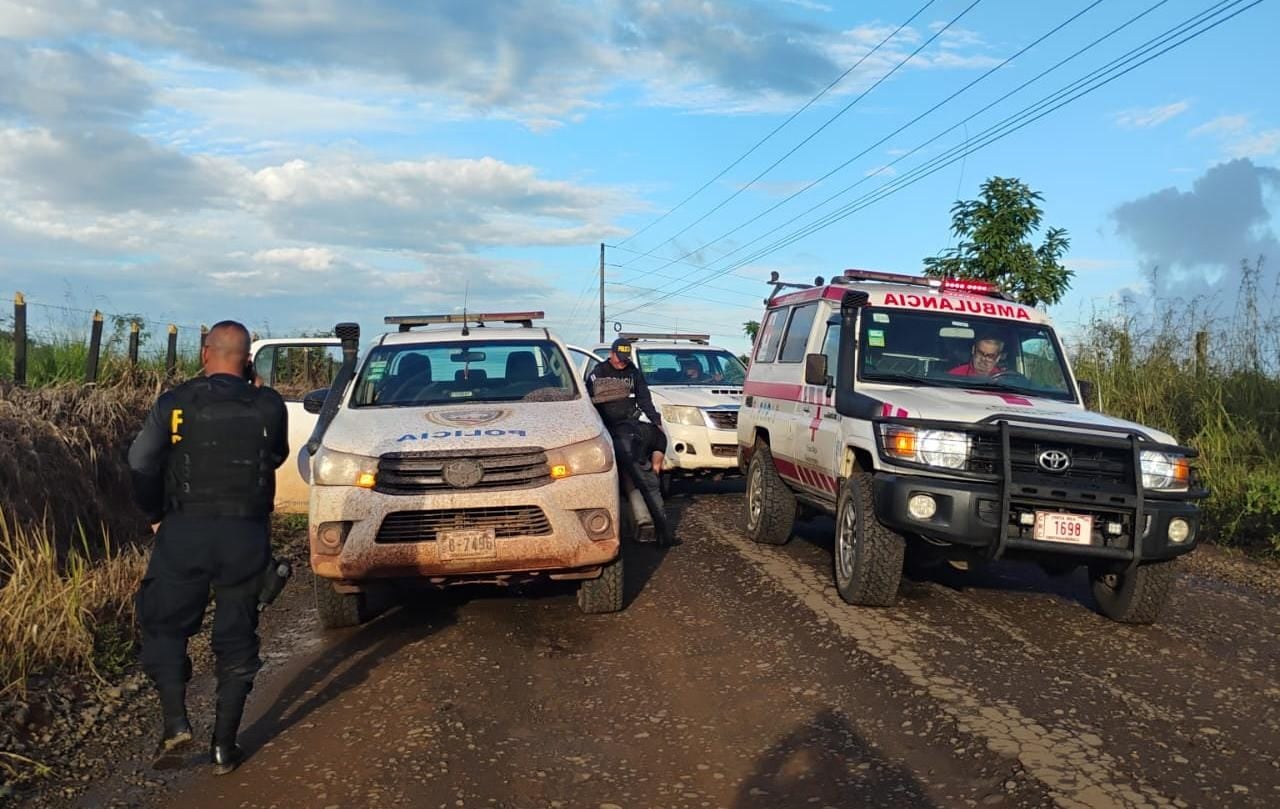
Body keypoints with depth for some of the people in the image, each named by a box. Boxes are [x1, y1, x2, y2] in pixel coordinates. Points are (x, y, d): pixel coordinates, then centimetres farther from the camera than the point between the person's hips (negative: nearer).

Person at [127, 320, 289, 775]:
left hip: (185, 532, -1)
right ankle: (224, 746, 15)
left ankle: (175, 724, 2)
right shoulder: (268, 406, -1)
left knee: (164, 625, 15)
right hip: (247, 534, 1)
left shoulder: (175, 403, -3)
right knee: (236, 636, 10)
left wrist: (154, 515, 13)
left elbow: (140, 464, -2)